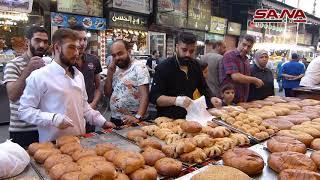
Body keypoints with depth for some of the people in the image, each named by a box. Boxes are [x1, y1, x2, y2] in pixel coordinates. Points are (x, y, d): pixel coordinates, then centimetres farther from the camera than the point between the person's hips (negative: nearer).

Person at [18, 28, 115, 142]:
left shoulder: (79, 75, 9)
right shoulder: (39, 76, -11)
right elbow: (24, 110, -11)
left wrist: (102, 122, 7)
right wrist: (52, 118, -25)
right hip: (53, 144, -5)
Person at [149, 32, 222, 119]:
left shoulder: (195, 65, 6)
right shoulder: (164, 67, -13)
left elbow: (203, 87, 17)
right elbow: (154, 97, -18)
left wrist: (211, 98, -4)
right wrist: (176, 100, -32)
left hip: (189, 117, 5)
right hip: (167, 119, -4)